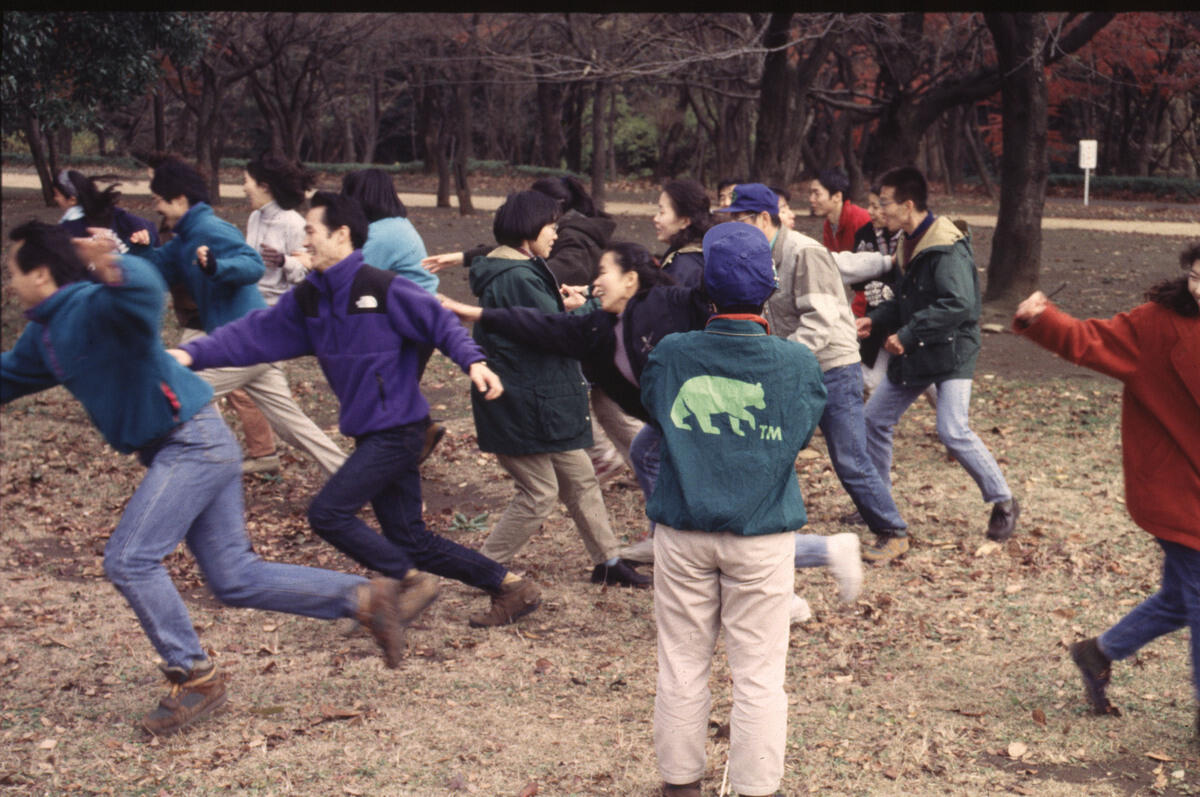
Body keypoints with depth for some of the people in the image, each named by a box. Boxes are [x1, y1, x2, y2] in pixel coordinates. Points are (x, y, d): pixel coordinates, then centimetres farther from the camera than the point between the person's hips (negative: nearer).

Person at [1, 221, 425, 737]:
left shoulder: (93, 306, -16)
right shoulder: (44, 335, 14)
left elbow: (146, 290, -39)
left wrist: (114, 274, -61)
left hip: (192, 441, -10)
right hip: (181, 450, 10)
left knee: (129, 559, -12)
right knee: (235, 579, 6)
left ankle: (194, 679, -2)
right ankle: (370, 599, 8)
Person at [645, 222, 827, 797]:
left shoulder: (670, 355, -10)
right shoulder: (797, 363, -10)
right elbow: (803, 433, 5)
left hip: (682, 532, 1)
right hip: (761, 537, -1)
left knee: (682, 664, 14)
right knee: (758, 673, 8)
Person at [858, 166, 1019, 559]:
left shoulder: (947, 249, -21)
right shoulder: (912, 243, 9)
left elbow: (958, 305, -31)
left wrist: (907, 334, -27)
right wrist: (875, 320, 4)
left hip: (951, 350, -9)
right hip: (916, 352, 9)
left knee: (953, 430, -18)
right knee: (874, 418, 10)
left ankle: (1003, 503, 1)